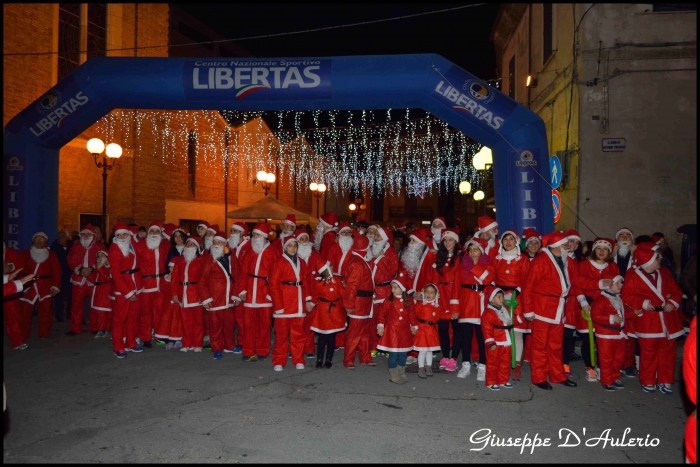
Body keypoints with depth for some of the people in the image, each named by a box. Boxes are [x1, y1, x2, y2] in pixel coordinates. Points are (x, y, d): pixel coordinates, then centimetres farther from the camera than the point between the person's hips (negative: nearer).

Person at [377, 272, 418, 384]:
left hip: (405, 332, 3)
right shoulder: (389, 301, -8)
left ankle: (401, 373, 29)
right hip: (392, 331, -3)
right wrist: (380, 325, -10)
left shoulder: (408, 301, 0)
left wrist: (414, 326, 12)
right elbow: (382, 313, -5)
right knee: (393, 354, 1)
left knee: (403, 354, 11)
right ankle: (393, 375, 15)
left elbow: (412, 314, 10)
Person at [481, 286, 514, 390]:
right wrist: (491, 343, -20)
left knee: (505, 363, 14)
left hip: (506, 343, 8)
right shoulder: (488, 313, -14)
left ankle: (503, 381, 27)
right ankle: (491, 382, 11)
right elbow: (487, 330, -18)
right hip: (495, 345, -8)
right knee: (493, 363, 1)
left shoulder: (504, 310, 13)